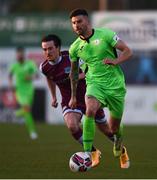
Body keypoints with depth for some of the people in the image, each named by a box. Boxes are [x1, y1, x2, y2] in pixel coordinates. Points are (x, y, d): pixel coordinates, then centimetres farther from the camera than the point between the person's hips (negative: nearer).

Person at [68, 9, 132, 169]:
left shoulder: (105, 34, -7)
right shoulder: (75, 47, 3)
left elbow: (127, 51, -6)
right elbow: (74, 72, 17)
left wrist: (116, 61, -26)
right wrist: (73, 96, 18)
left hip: (115, 85, -1)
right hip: (95, 83, 1)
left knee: (114, 128, 7)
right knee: (90, 110, -31)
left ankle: (119, 146, 43)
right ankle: (87, 153, -30)